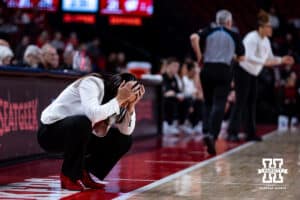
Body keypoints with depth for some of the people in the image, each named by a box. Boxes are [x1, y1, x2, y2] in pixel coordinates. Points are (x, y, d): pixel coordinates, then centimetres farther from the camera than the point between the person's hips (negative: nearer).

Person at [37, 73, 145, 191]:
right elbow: (93, 114, -42)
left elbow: (126, 132, -8)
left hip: (79, 136, 8)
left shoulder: (113, 101, -2)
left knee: (124, 140, -3)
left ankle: (86, 174, 5)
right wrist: (119, 99, -33)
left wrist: (131, 106, -18)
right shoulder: (92, 84, -23)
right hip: (50, 132, -8)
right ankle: (69, 176, -21)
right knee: (82, 123, -39)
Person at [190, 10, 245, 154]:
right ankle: (212, 134, -21)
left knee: (208, 103, 17)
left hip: (207, 70, 2)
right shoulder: (234, 35, 6)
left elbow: (194, 38, -13)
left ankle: (206, 131, 3)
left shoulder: (208, 32, 7)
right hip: (224, 71, -2)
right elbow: (240, 57, 10)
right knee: (219, 105, -6)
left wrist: (198, 55, -2)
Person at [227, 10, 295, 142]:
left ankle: (250, 133, 13)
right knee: (240, 102, -11)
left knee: (252, 103, 8)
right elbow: (249, 57, -31)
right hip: (242, 71, -9)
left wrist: (281, 60, -3)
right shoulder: (252, 38, -20)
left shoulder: (266, 41, 7)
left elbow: (270, 58, 14)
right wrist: (264, 62, -39)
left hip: (253, 74, 9)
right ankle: (232, 133, -9)